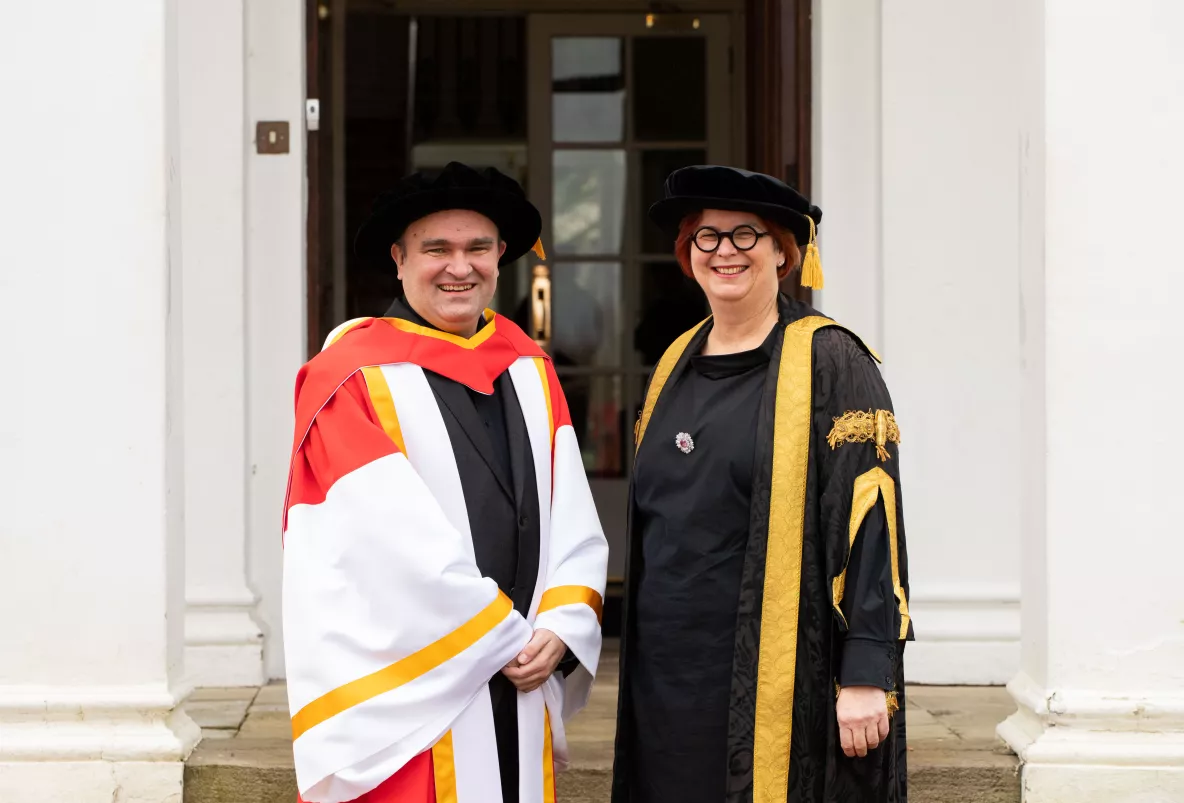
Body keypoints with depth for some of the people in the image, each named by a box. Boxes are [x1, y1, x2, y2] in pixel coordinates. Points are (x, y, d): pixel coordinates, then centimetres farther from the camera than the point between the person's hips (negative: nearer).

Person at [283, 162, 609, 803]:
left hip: (519, 698, 5)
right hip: (403, 706, -5)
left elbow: (573, 522, 6)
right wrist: (506, 638, -10)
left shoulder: (529, 370, 11)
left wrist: (561, 628, -9)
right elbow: (402, 545, -15)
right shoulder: (352, 376, -9)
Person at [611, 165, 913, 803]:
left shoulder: (828, 362, -6)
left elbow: (869, 522, -12)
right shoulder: (674, 367, 13)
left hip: (776, 685, -5)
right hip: (669, 678, 6)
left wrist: (866, 674, -18)